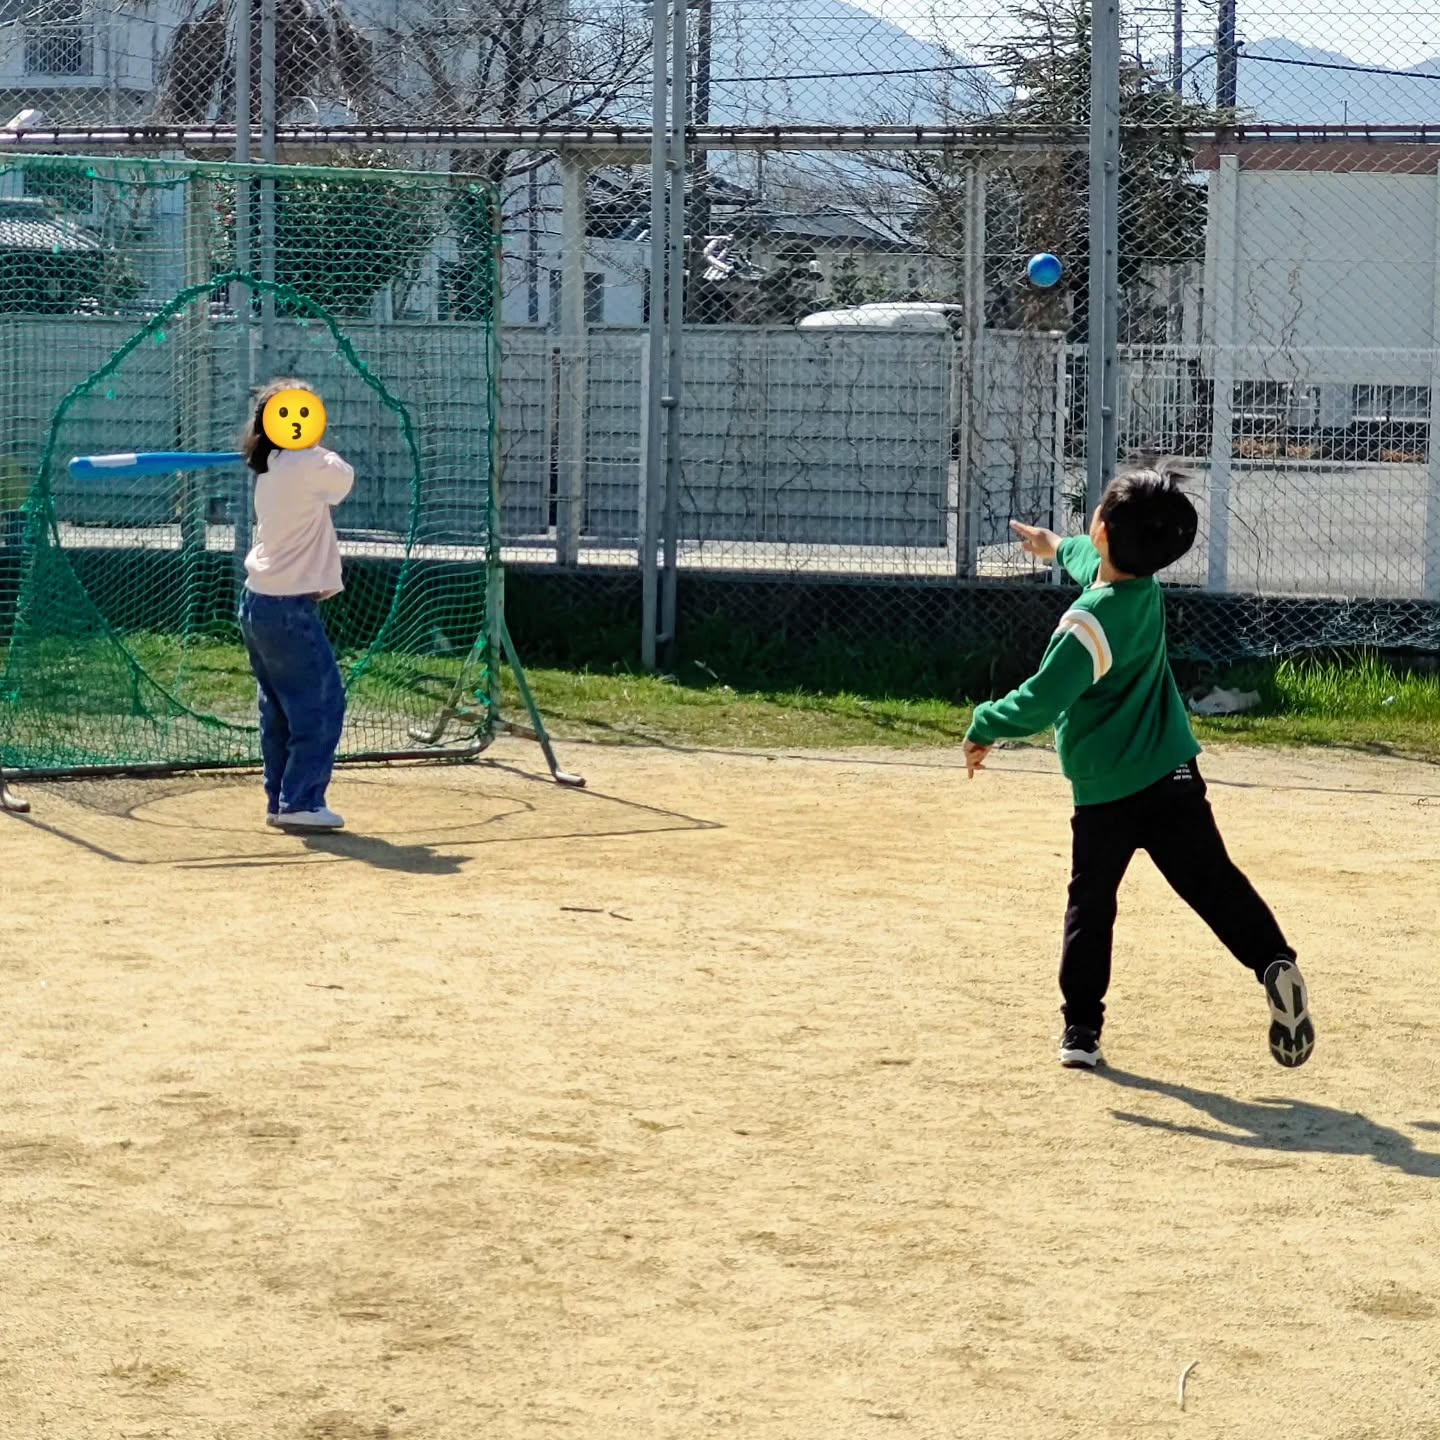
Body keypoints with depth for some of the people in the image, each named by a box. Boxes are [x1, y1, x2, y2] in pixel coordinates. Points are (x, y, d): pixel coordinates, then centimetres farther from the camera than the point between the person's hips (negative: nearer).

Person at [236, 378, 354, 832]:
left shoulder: (270, 471, 10)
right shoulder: (306, 466, -15)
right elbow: (344, 476, 3)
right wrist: (318, 449, 17)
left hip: (258, 603, 9)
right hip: (289, 608, -9)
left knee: (280, 706, 14)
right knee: (322, 701, -4)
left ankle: (280, 800, 17)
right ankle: (301, 802, -6)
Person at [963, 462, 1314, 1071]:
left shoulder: (1089, 623, -23)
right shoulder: (1147, 585, -1)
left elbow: (1039, 704, -23)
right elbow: (1101, 566, 25)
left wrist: (983, 727, -5)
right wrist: (1060, 548, 44)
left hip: (1105, 795, -5)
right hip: (1173, 776, 5)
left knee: (1090, 905, 10)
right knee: (1214, 884, 2)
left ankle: (1081, 1029, 13)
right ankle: (1274, 963, -19)